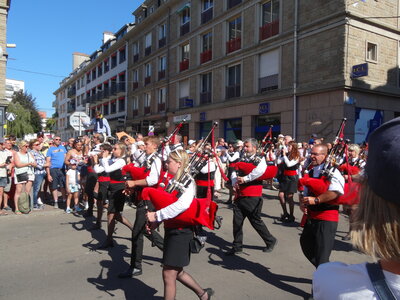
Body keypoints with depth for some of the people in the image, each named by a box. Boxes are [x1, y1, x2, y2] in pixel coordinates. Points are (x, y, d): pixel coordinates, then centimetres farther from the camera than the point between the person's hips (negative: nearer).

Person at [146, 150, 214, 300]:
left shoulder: (187, 182, -16)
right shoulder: (173, 181, 9)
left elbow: (182, 204, -34)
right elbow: (165, 203, 14)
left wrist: (157, 215, -32)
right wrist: (155, 222, 0)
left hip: (181, 232, -9)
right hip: (171, 230, 9)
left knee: (168, 274, 1)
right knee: (177, 272, 20)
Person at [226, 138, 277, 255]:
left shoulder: (260, 160, -8)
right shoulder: (243, 160, 14)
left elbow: (260, 171, -29)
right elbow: (234, 172, 12)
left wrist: (245, 179, -23)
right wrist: (234, 182, -9)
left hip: (253, 197, -6)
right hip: (240, 196, 6)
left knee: (256, 221, 5)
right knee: (237, 221, 7)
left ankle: (270, 241, 28)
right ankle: (237, 247, 19)